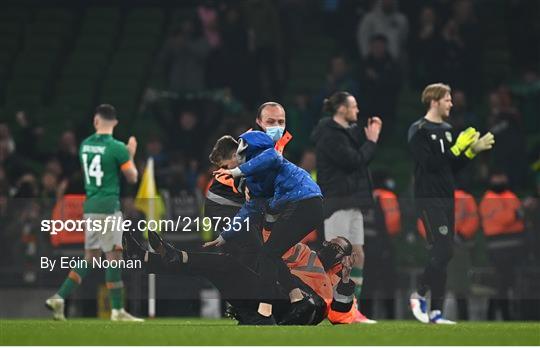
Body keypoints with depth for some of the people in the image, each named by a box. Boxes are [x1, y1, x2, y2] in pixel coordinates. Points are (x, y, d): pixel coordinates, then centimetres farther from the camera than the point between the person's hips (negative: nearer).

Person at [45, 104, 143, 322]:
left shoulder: (85, 145, 8)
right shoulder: (117, 148, -11)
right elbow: (132, 178, -3)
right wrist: (131, 155, 13)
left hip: (90, 206, 7)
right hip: (108, 208, -7)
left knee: (90, 258, 13)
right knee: (114, 257, -3)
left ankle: (59, 298, 7)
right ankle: (117, 310, -2)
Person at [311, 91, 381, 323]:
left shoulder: (346, 131, 18)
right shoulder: (330, 135, -12)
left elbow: (360, 159, 17)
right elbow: (353, 161, -17)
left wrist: (371, 138, 9)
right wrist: (371, 141, -5)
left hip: (352, 203, 10)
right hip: (337, 203, -10)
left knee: (357, 256, 7)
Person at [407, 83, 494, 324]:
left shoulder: (446, 130, 17)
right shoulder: (418, 131, -8)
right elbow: (431, 164, -19)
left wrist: (474, 150, 8)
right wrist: (459, 147, -16)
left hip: (446, 199, 8)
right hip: (429, 200, -8)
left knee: (443, 255, 5)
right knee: (442, 252, -14)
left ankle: (435, 312, 7)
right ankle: (419, 295, 4)